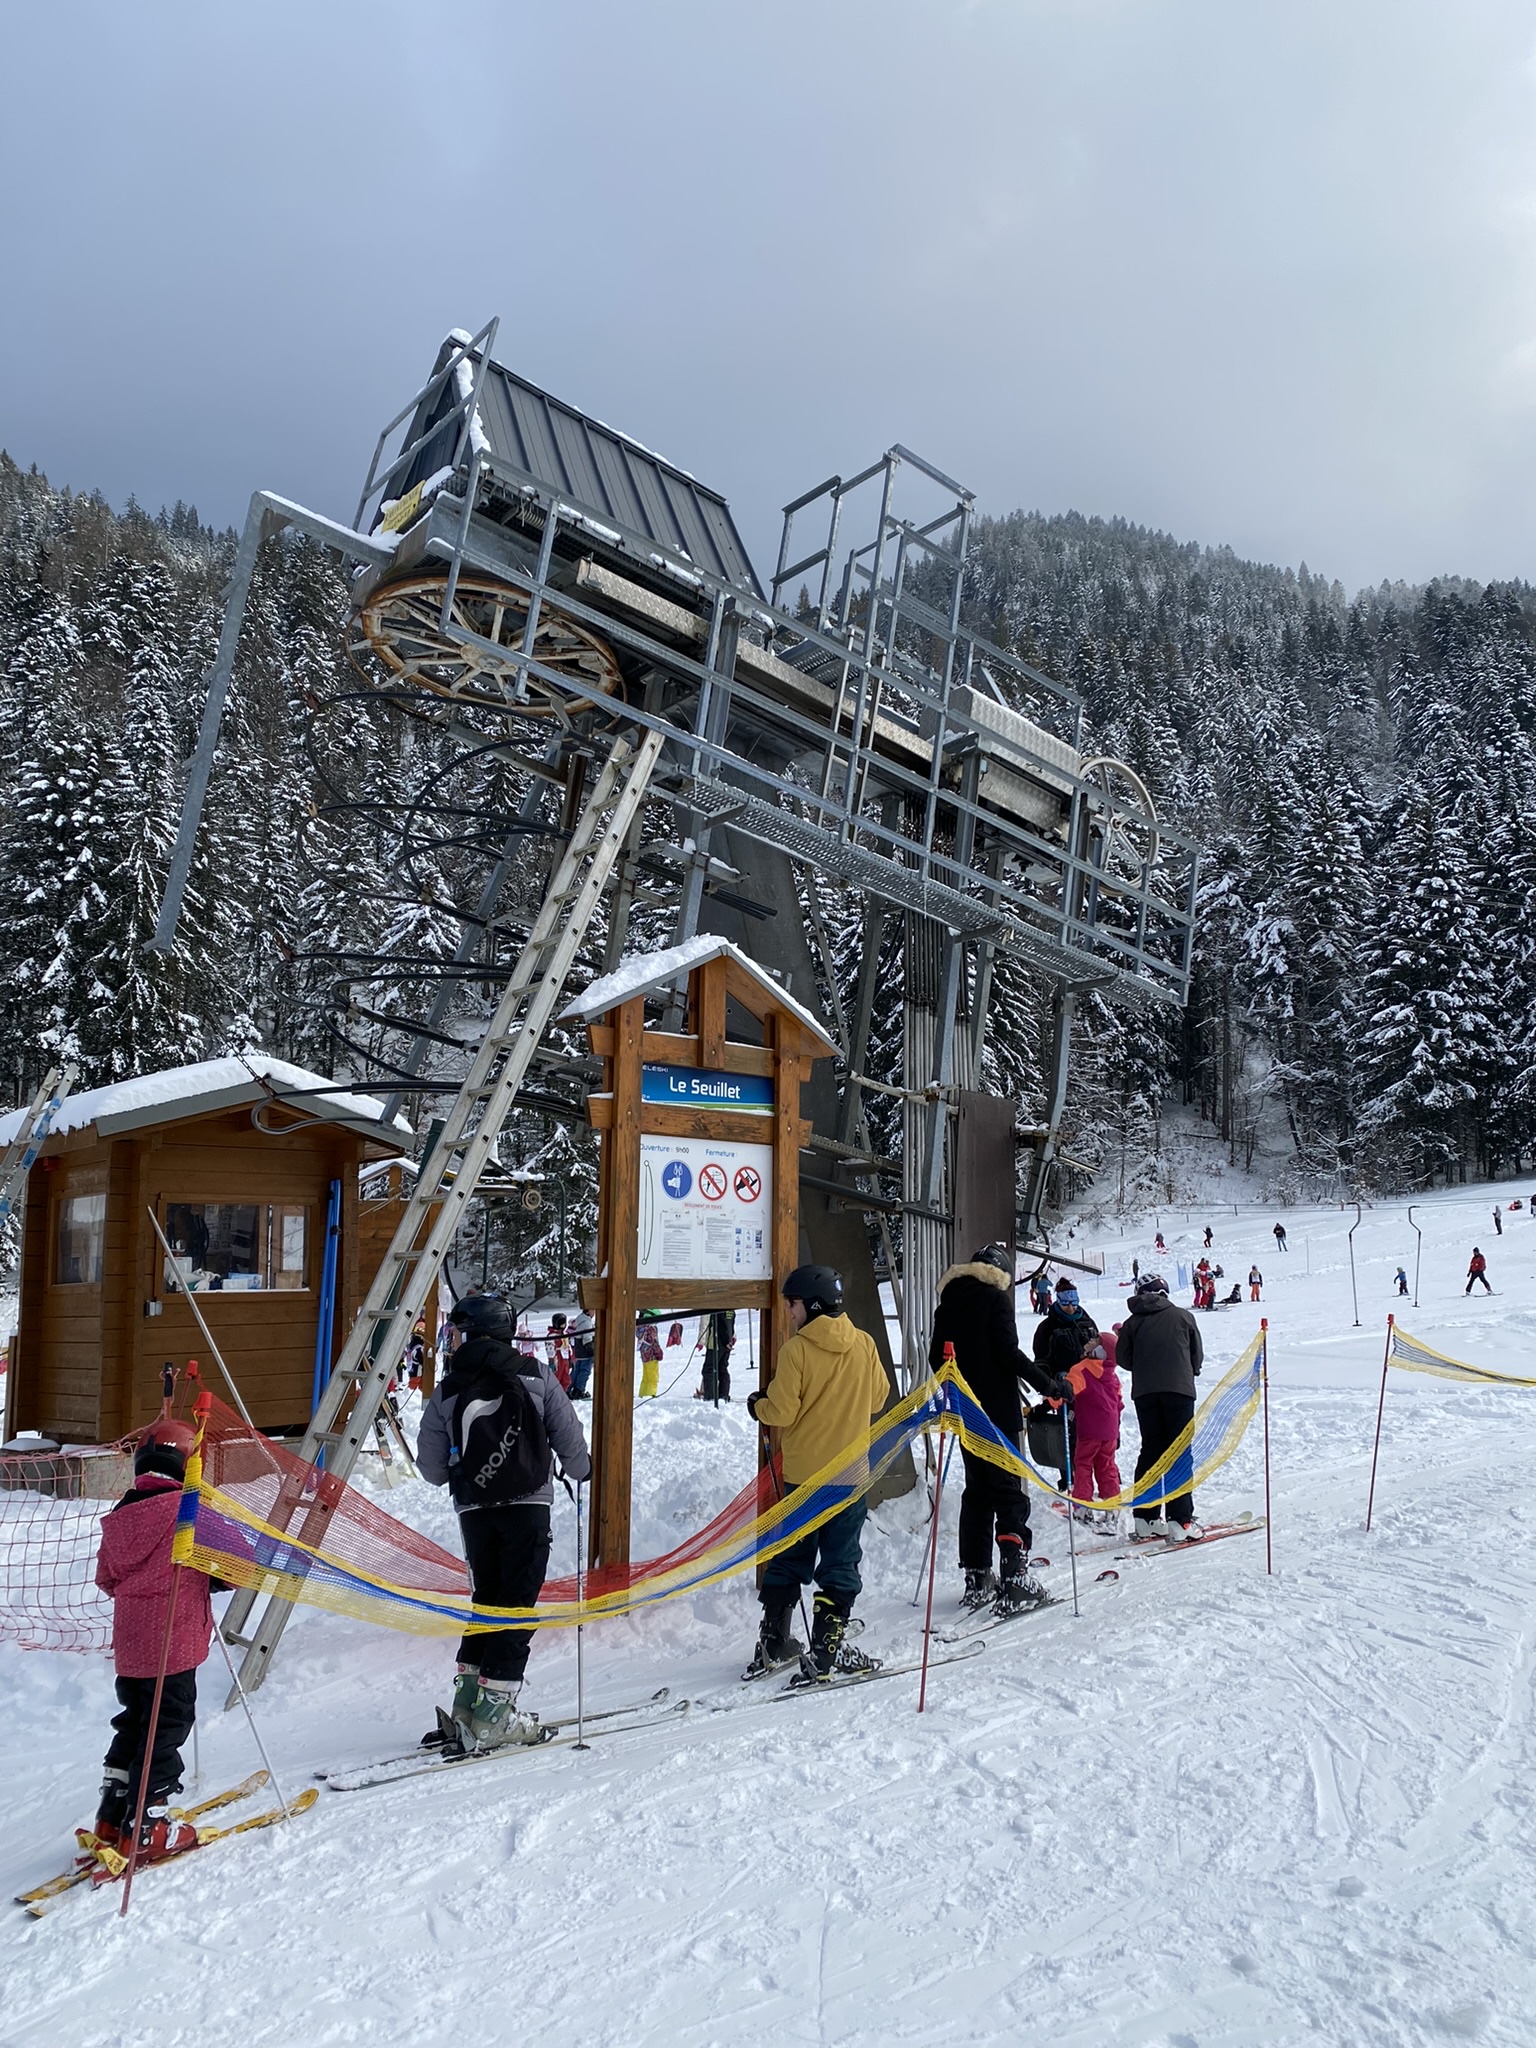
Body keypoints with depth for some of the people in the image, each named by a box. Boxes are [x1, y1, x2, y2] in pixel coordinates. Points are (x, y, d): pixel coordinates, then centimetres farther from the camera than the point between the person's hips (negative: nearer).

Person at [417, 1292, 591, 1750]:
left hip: (474, 1509, 3)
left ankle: (467, 1702, 15)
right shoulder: (535, 1375, -1)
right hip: (527, 1505, -3)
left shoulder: (447, 1390, 3)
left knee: (486, 1598, 19)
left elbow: (431, 1467, 6)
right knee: (517, 1603, 2)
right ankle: (491, 1716, -1)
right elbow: (569, 1437, 0)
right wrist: (580, 1470, 20)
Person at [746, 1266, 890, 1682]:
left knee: (789, 1558, 14)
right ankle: (827, 1651, 2)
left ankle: (772, 1643, 22)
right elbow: (878, 1399, 9)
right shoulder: (864, 1344, -3)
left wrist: (757, 1405, 7)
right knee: (840, 1563, 6)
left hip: (802, 1472, -1)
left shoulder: (796, 1349, -13)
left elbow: (782, 1411, -14)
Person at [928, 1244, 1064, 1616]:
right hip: (999, 1410, -6)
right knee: (1009, 1492, -5)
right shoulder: (995, 1297, -7)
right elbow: (1008, 1353, -16)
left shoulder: (948, 1302, 12)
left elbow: (936, 1358, 14)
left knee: (977, 1491, 13)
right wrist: (1047, 1383, -10)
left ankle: (977, 1579, 15)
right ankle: (1015, 1581, -11)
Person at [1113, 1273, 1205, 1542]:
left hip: (1144, 1392, 2)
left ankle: (1145, 1519, 10)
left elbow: (1123, 1359, 7)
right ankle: (1180, 1521, -8)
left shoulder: (1133, 1322, 6)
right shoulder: (1183, 1316, 4)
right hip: (1179, 1390, -2)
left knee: (1150, 1450, 11)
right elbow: (1198, 1356, 10)